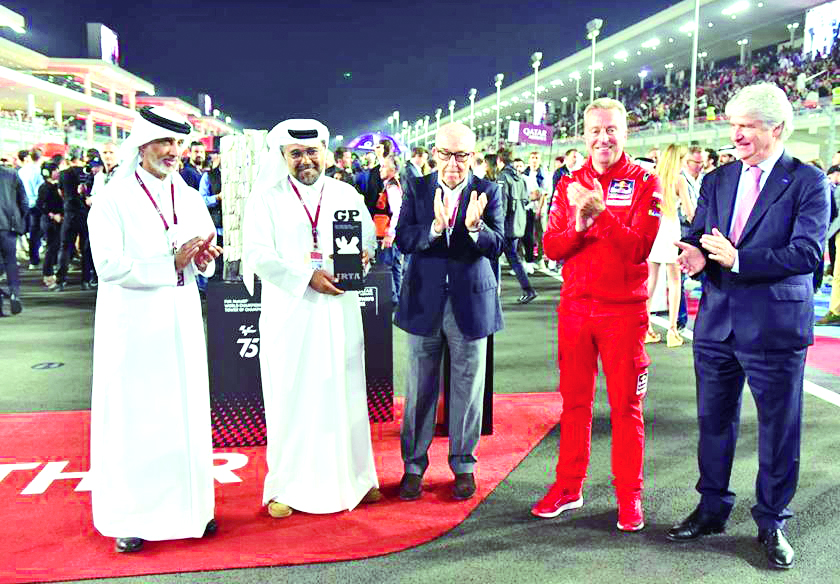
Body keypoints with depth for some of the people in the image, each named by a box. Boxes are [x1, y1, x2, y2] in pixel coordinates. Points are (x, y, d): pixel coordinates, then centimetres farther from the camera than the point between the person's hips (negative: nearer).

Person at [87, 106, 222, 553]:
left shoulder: (190, 198, 11)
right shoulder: (114, 199, -6)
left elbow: (206, 261, 15)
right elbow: (109, 266, -15)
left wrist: (204, 257, -8)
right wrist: (171, 262, -18)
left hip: (181, 321, 5)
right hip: (133, 325, -5)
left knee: (187, 412, 8)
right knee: (133, 416, 1)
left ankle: (189, 504, 21)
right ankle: (129, 516, 14)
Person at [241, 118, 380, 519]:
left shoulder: (346, 194, 11)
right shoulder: (265, 198, 2)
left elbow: (369, 238, 12)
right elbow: (257, 254, -8)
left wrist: (362, 255, -12)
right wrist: (308, 278, -17)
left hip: (340, 310, 3)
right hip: (289, 311, -2)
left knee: (344, 391, 7)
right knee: (290, 396, 1)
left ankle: (354, 476, 20)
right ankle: (286, 486, 13)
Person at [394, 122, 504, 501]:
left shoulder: (488, 192, 0)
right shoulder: (416, 189, 3)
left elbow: (497, 245, -8)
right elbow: (403, 239, -8)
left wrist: (475, 227, -28)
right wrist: (435, 226, -26)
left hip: (471, 303, 0)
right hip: (424, 303, 1)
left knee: (468, 390, 9)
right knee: (419, 390, 10)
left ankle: (463, 465, 26)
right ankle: (414, 465, 24)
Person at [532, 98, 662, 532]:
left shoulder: (644, 184, -2)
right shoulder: (569, 185, 9)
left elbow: (640, 248, -14)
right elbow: (550, 247, 2)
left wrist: (601, 211, -24)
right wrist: (579, 225, -17)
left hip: (624, 310, -3)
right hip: (575, 306, 3)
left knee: (625, 406, 5)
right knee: (574, 401, 11)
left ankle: (629, 496, 18)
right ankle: (568, 487, 24)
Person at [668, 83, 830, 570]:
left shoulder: (808, 182, -7)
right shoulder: (718, 180, 9)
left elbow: (808, 252, -18)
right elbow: (698, 236, 6)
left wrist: (737, 260, -23)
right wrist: (696, 254, -17)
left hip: (776, 326, -4)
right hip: (717, 322, 5)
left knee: (779, 428, 9)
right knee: (714, 421, 15)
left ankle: (772, 522, 27)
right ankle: (712, 509, 34)